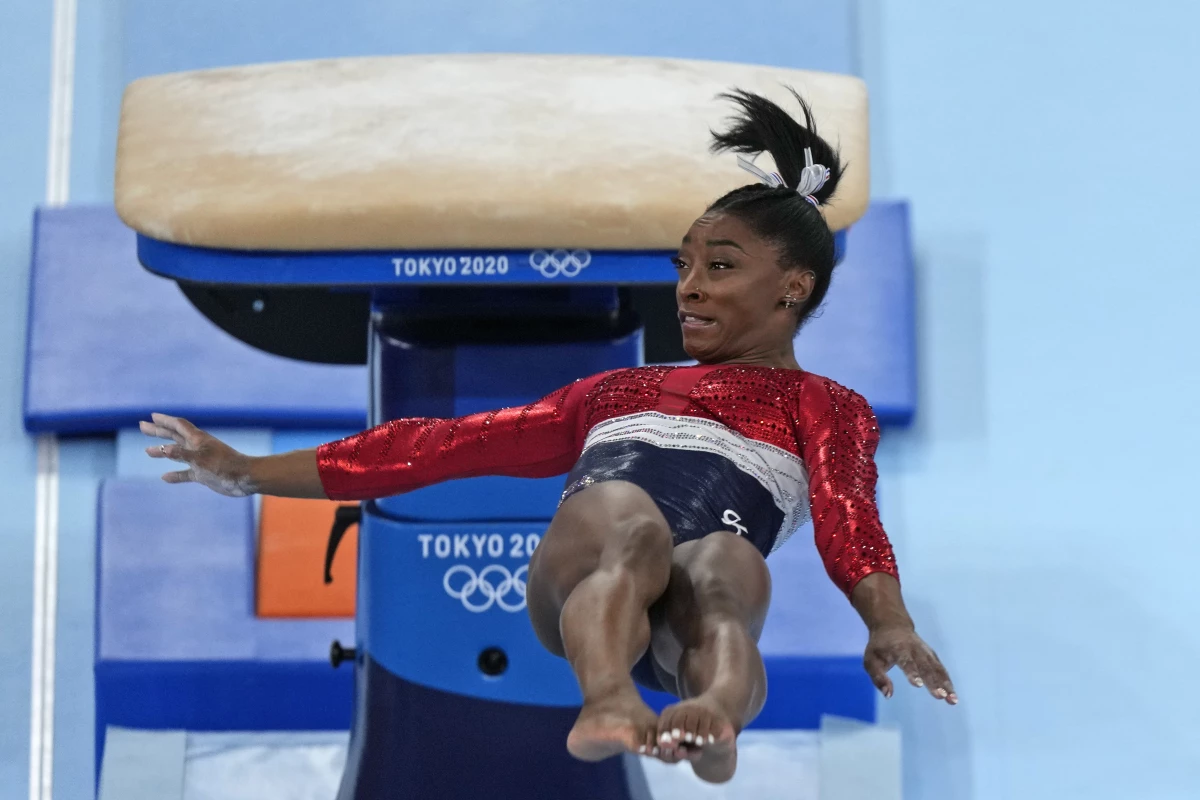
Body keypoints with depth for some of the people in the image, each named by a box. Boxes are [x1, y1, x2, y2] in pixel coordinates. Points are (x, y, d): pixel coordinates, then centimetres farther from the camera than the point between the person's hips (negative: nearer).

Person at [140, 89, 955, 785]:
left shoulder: (824, 407, 25)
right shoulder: (616, 390, 35)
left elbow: (848, 513, 4)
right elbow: (453, 442, 30)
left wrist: (890, 622, -19)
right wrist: (252, 472, 27)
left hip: (680, 619, -1)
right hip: (573, 581, 2)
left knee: (730, 559, -35)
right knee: (626, 513, -32)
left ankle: (717, 713, -65)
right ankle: (608, 702, -60)